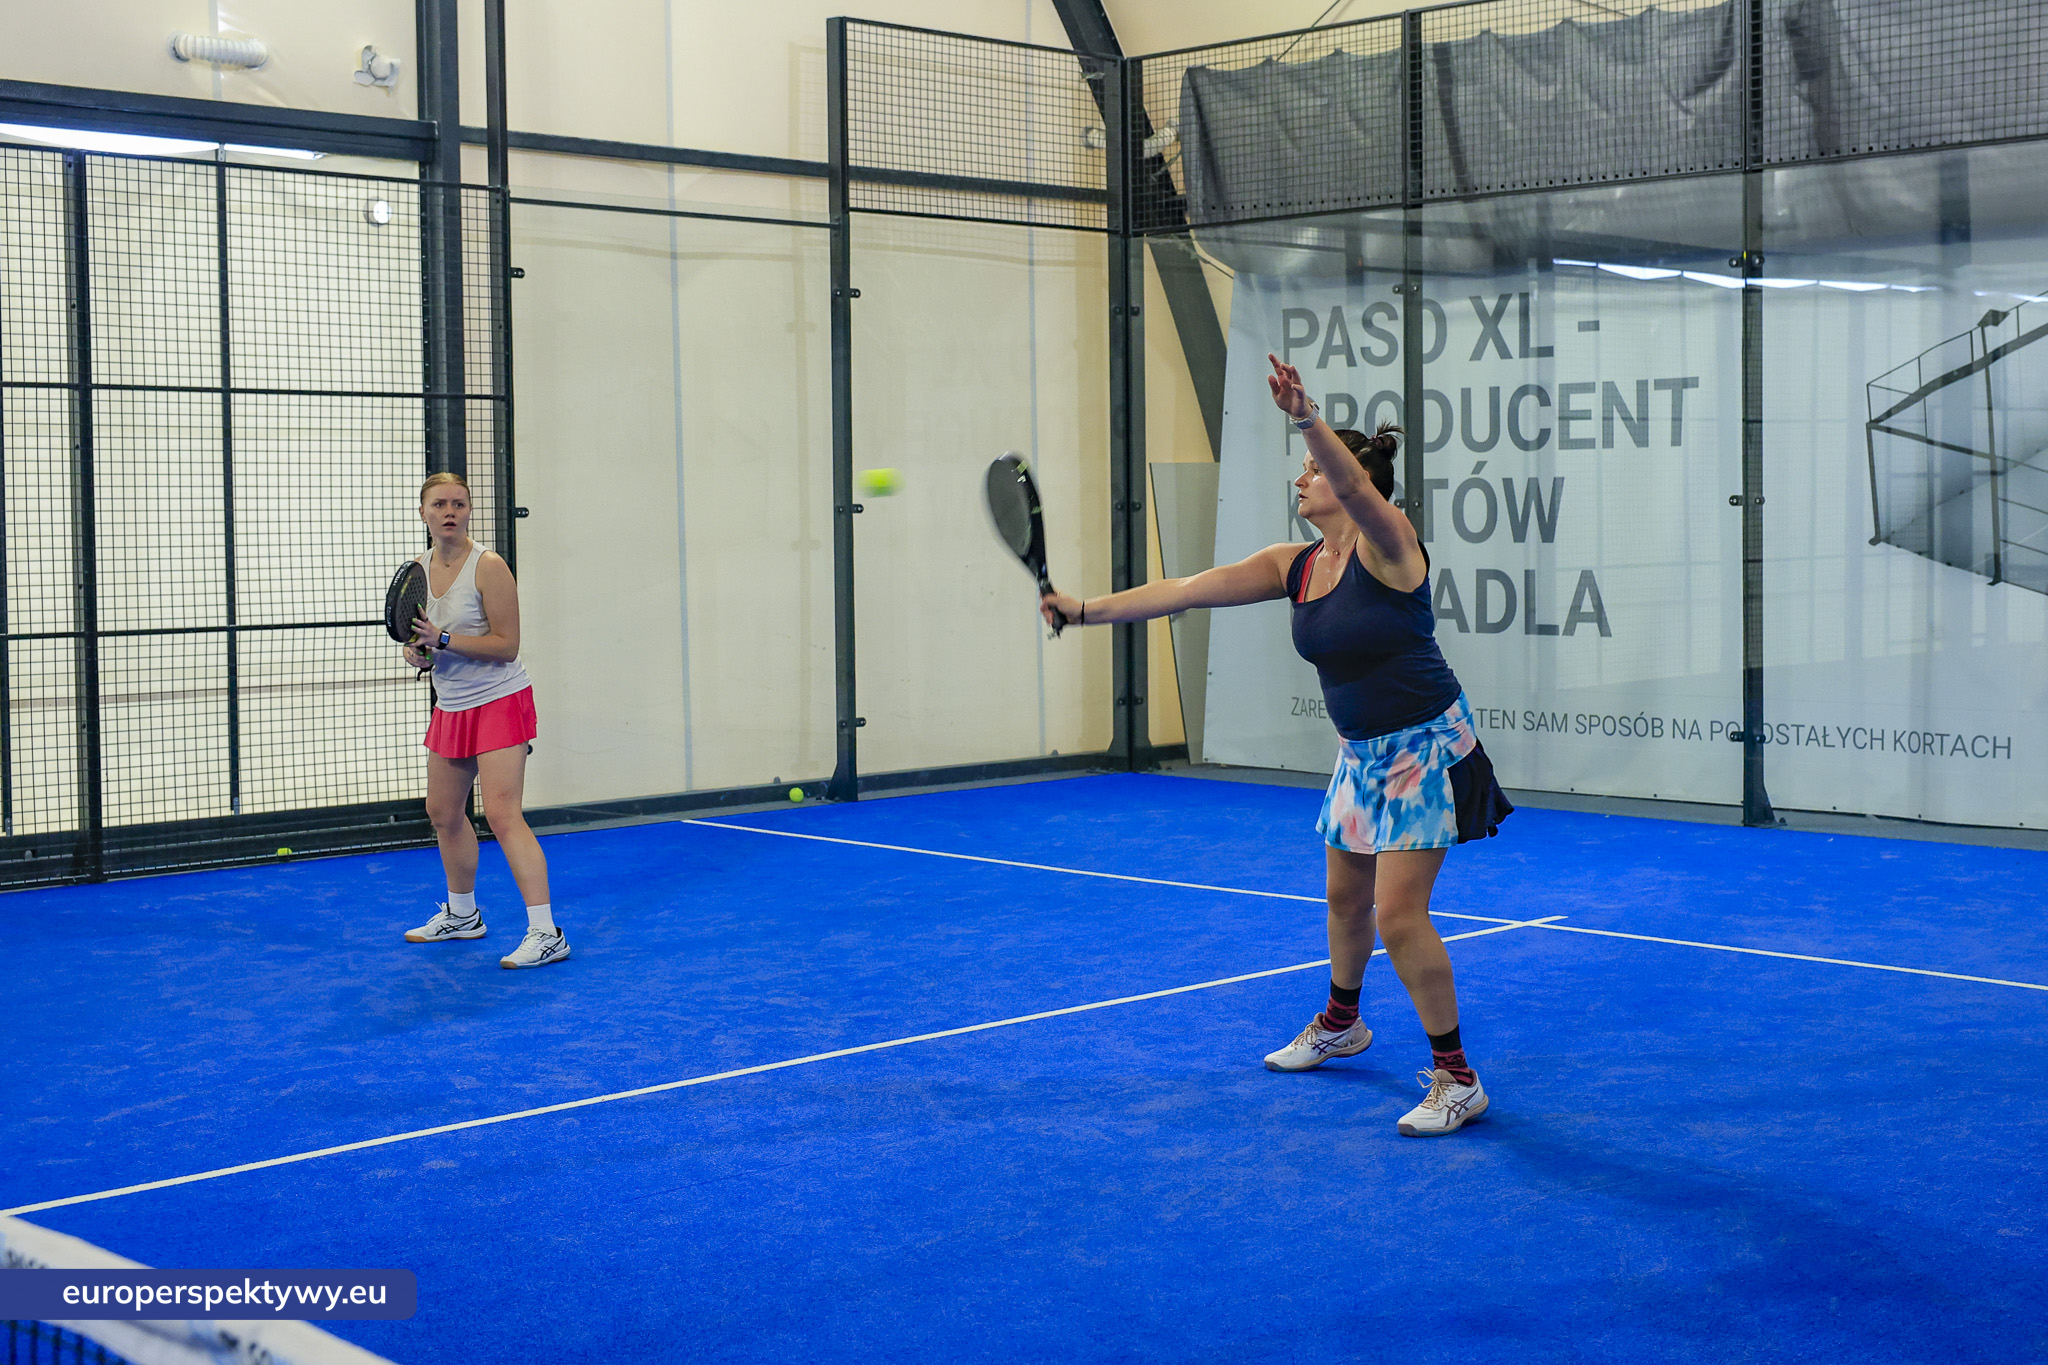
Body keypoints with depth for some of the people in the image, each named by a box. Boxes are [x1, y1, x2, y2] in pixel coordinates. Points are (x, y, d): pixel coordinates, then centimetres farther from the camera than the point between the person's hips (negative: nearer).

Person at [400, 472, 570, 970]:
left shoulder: (488, 567, -15)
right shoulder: (419, 569, 7)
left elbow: (507, 645, -17)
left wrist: (443, 639, -24)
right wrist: (417, 651, -4)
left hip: (498, 702, -8)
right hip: (450, 706, 8)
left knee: (502, 814, -18)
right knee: (443, 813, 15)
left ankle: (546, 934, -19)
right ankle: (462, 915, 36)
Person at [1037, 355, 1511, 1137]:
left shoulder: (1386, 545, -17)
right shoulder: (1293, 567, 2)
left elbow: (1357, 487, -40)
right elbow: (1186, 590, 0)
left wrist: (1306, 420, -56)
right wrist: (1088, 609, -5)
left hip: (1425, 748, -8)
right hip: (1361, 752, 8)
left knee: (1398, 911, -14)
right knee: (1345, 896, 21)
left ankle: (1457, 1080, -3)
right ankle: (1339, 1026, 46)